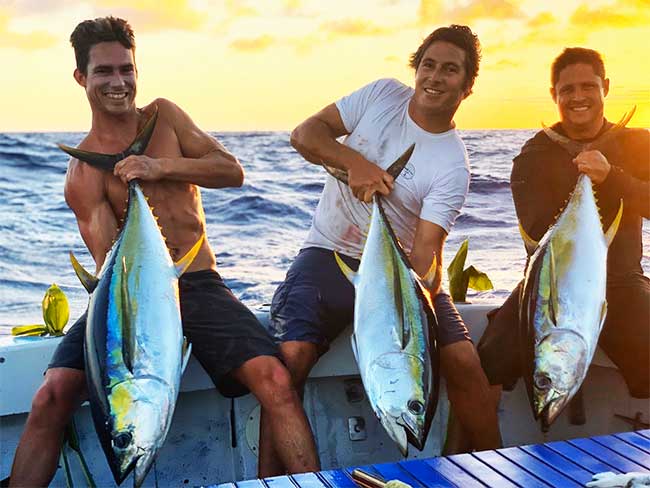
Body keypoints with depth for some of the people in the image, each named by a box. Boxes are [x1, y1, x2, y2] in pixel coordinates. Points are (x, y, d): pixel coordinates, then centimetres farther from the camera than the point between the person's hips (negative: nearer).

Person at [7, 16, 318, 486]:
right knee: (53, 395, -20)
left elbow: (233, 171, 2)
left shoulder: (163, 115, 10)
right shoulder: (82, 173, 0)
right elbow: (109, 258, -9)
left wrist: (162, 167, -13)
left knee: (275, 379, -22)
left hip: (199, 283, 1)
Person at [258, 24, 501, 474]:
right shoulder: (383, 94, -1)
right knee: (291, 355, -22)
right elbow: (305, 134, -4)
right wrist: (354, 162, -21)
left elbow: (426, 248, -19)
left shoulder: (453, 166, -10)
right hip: (329, 255, 1)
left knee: (462, 358, -16)